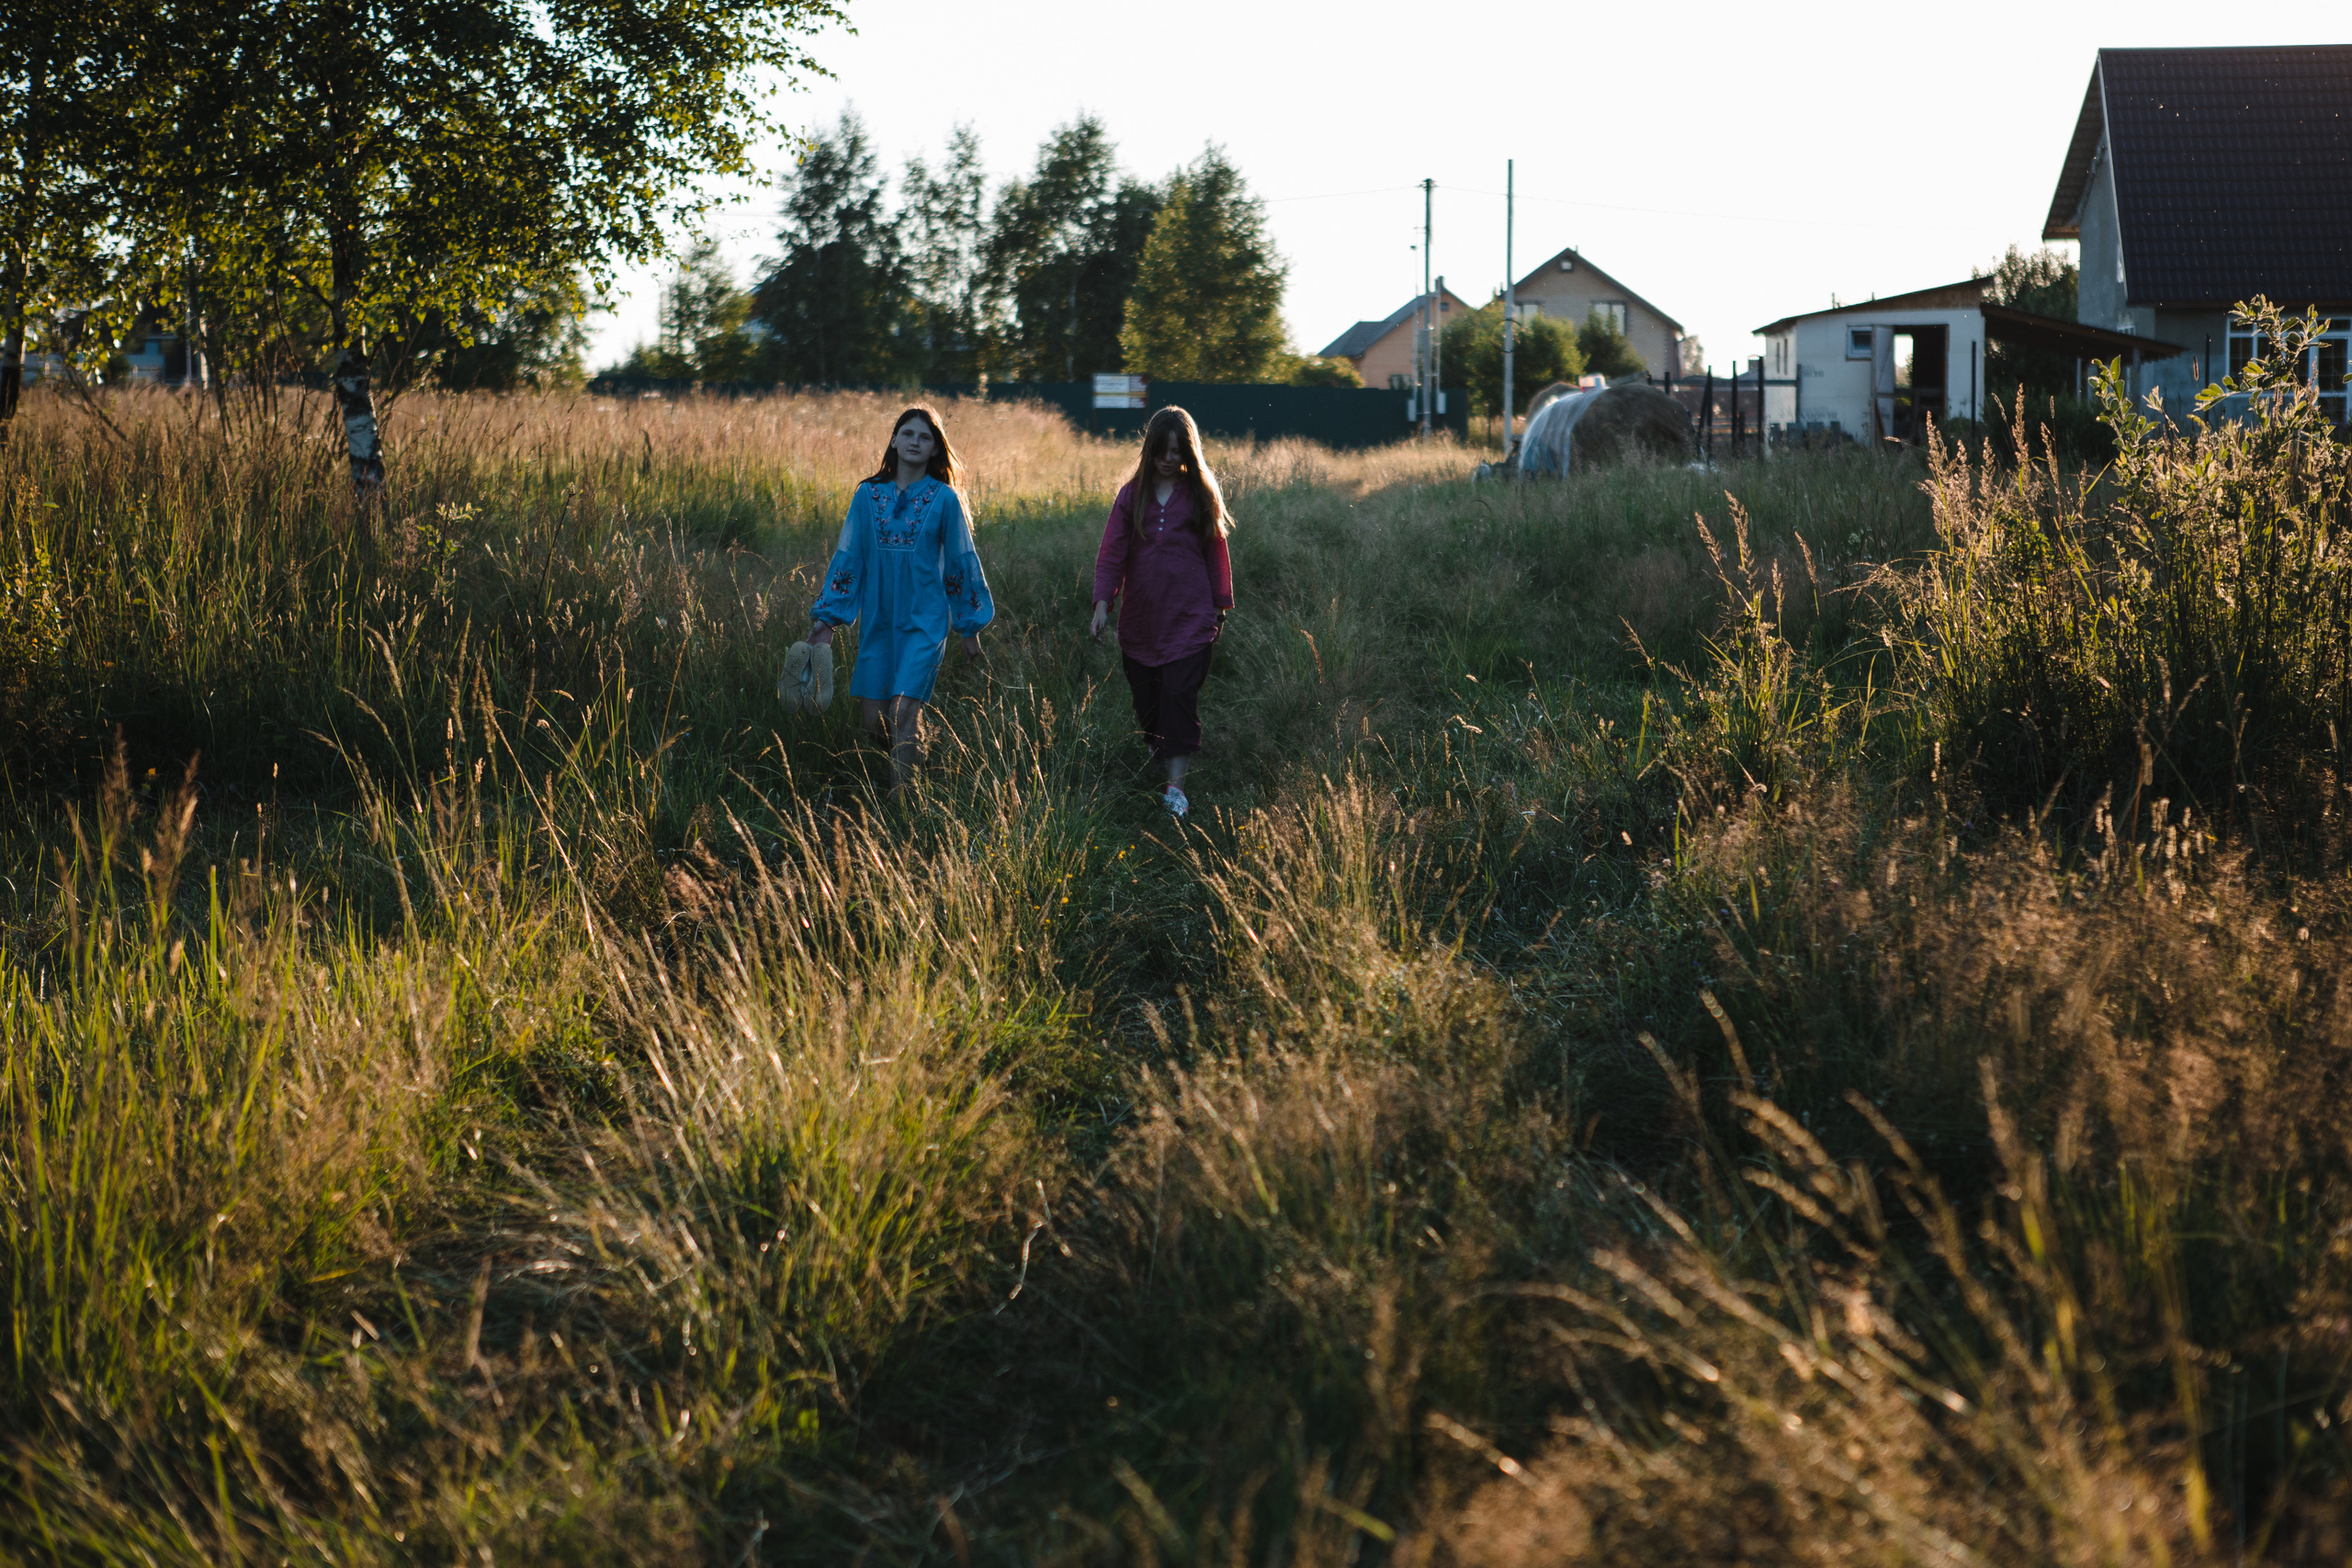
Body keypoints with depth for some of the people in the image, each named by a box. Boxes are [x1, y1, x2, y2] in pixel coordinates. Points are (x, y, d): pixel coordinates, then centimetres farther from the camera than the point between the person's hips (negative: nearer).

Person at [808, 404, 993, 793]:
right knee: (874, 720, 2)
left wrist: (970, 626, 6)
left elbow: (961, 562, 4)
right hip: (877, 620, 3)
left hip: (925, 620, -3)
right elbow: (847, 558, 8)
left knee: (903, 710, -17)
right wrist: (826, 619, 4)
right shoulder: (869, 495, 5)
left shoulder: (944, 499, -1)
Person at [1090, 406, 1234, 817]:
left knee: (1180, 694, -11)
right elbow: (1112, 552, 2)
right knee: (1146, 699, 6)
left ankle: (1176, 786, -11)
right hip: (1140, 620, 2)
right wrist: (1102, 602, -9)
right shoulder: (1132, 495, 5)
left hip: (1190, 618, -2)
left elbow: (1215, 552, 9)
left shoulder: (1201, 494, 4)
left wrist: (1220, 606, 9)